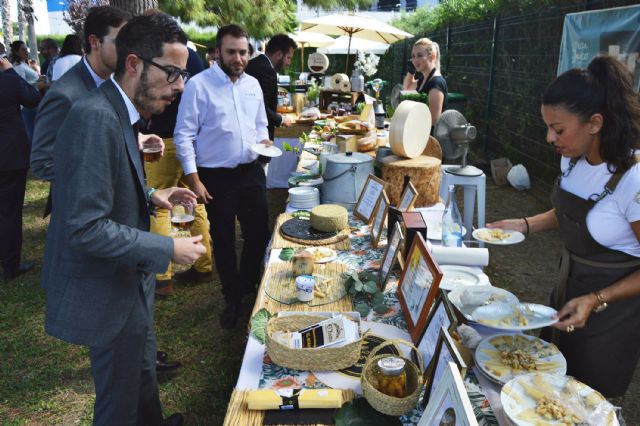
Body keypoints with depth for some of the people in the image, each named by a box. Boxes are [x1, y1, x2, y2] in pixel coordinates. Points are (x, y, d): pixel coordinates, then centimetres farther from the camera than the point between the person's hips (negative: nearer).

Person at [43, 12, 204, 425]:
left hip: (126, 280, 9)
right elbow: (85, 228, -29)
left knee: (142, 367, 29)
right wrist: (168, 249, -23)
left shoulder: (119, 112, 3)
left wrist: (150, 195, 3)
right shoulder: (96, 118, -27)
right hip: (107, 291, -9)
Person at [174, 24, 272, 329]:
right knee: (223, 241, 9)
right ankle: (233, 299, 28)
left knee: (259, 233, 11)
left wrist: (264, 140, -3)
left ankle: (248, 285, 38)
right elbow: (184, 135, -11)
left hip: (251, 172, 5)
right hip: (216, 177, -4)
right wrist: (193, 179, -15)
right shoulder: (198, 85, -10)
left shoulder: (253, 84, 7)